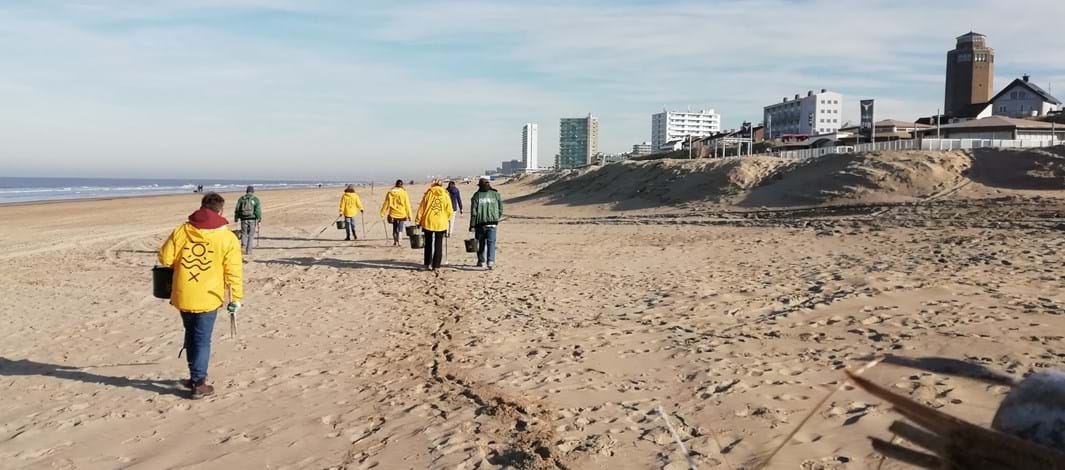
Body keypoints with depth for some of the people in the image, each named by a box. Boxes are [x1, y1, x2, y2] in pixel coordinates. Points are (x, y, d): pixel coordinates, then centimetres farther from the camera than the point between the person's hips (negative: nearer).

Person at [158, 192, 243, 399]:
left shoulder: (181, 230, -1)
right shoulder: (227, 238, -7)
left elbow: (165, 258, 2)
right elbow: (234, 272, -7)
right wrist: (236, 298, 1)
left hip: (183, 296, 3)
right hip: (208, 298, -3)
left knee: (191, 335, 20)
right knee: (202, 340, 5)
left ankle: (195, 376, 31)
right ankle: (198, 384, 7)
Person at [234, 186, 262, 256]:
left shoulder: (241, 199, 6)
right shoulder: (256, 199, -1)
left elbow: (237, 209, 5)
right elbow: (258, 210, -8)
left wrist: (236, 218, 12)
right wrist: (259, 219, -2)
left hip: (244, 219, 1)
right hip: (252, 219, -1)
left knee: (244, 234, 13)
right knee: (251, 235, 7)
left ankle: (243, 245, -13)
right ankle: (248, 251, 7)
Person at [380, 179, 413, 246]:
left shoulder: (390, 192, -1)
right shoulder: (404, 192, -7)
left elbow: (386, 203, 2)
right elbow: (407, 204, -5)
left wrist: (383, 213, 8)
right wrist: (409, 215, -1)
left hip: (393, 213, 3)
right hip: (402, 213, -3)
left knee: (394, 228, 17)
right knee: (400, 228, 3)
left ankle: (395, 242, 24)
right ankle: (398, 241, -7)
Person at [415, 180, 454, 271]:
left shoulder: (428, 193, 0)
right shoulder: (446, 195, 2)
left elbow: (421, 208, -1)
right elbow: (450, 210, 1)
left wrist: (418, 221, 5)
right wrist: (447, 219, 19)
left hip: (428, 222, 0)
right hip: (441, 223, 0)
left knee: (428, 243, 14)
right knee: (438, 245, 5)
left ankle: (428, 264, 12)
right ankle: (436, 265, 2)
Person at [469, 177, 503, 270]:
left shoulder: (477, 195, -2)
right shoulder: (495, 194, 3)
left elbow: (473, 212, -5)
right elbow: (500, 209, 7)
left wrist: (472, 225, -3)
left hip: (480, 223, 0)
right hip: (492, 223, 0)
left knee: (481, 242, 13)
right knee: (491, 242, -1)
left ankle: (481, 261, 22)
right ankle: (491, 261, -17)